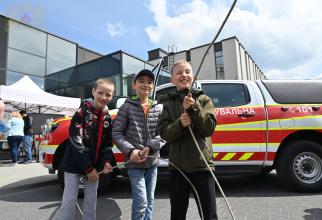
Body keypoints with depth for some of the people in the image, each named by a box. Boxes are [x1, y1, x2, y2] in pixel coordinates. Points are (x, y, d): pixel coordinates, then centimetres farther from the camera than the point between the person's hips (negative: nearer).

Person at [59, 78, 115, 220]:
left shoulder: (108, 118, 2)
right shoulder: (82, 112, -14)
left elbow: (107, 144, 6)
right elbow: (76, 141, -18)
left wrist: (107, 161, -12)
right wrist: (88, 167, -18)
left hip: (94, 165, 5)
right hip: (75, 163, -5)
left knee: (91, 199, 15)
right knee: (69, 199, 4)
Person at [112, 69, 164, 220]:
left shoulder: (158, 109, 4)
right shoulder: (127, 107, -5)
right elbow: (116, 133, -6)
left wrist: (150, 148, -14)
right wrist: (130, 150, -18)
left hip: (153, 161, 4)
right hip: (134, 162, -4)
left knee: (150, 201, 16)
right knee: (141, 202, -2)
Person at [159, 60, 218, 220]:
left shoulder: (203, 99, 3)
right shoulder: (168, 104, 7)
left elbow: (209, 129, -7)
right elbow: (164, 133, -3)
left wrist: (194, 108, -19)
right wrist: (180, 124, -22)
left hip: (202, 165, -1)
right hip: (177, 166, 2)